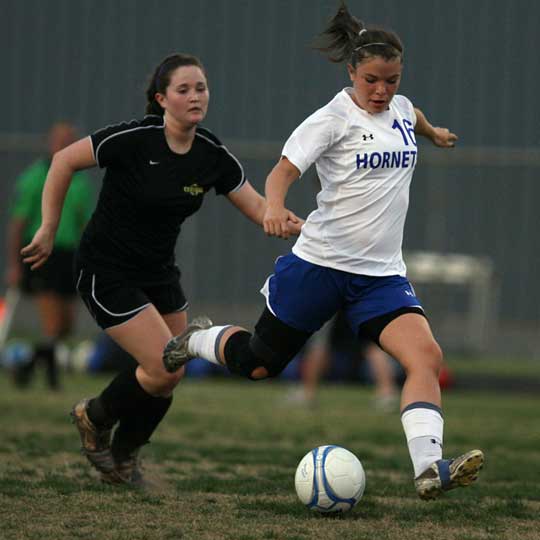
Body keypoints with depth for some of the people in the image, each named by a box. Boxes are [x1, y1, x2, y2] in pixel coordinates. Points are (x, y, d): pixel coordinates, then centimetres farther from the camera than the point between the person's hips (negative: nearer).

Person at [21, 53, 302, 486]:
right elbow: (64, 161, -12)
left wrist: (303, 226, -21)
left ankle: (123, 459, 28)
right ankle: (95, 418, 14)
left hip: (159, 272, 6)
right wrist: (49, 231, -9)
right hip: (106, 272, -6)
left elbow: (258, 207, -4)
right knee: (164, 367, -14)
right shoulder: (133, 139, -21)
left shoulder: (212, 154, -5)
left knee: (168, 379, 5)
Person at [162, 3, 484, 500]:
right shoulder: (334, 118, -12)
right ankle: (198, 339, 43)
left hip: (382, 273, 5)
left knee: (426, 355, -21)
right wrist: (274, 208, -41)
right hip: (320, 263, -5)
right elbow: (284, 170, -20)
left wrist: (434, 133, 54)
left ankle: (429, 468, -33)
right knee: (259, 365, 10)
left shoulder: (401, 108, 7)